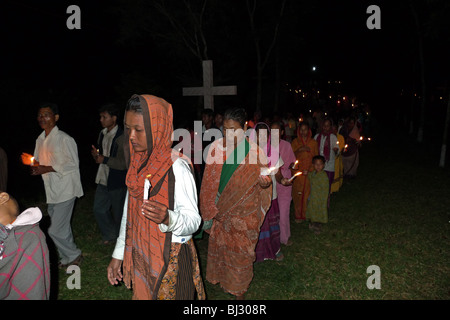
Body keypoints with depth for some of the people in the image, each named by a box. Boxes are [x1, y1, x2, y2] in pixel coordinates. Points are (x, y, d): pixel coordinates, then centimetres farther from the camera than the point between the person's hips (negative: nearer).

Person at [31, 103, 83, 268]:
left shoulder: (64, 139, -13)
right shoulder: (40, 140, 12)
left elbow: (72, 164, -15)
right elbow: (39, 162, 20)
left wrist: (47, 168, -20)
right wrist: (35, 168, -3)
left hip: (65, 191, -8)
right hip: (51, 191, 8)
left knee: (56, 231, -7)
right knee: (62, 228, 17)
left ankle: (73, 256, 15)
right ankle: (68, 257, 33)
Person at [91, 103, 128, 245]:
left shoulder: (122, 137, -18)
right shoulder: (102, 134, 8)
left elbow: (125, 163, -20)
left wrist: (104, 159, -22)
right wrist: (96, 155, -4)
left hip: (117, 182, -7)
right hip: (103, 179, 8)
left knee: (118, 213, 8)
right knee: (99, 209, 14)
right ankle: (111, 234, 34)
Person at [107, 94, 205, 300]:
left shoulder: (176, 167, -19)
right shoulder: (137, 164, 3)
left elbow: (193, 220, -19)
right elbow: (129, 212, 11)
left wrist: (168, 219, -39)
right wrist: (118, 255, 13)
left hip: (170, 261, -6)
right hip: (140, 257, 6)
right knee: (142, 295, 18)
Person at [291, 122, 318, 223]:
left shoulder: (313, 142, 7)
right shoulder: (295, 142, 6)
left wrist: (311, 168, -5)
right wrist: (299, 150, -18)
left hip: (309, 172, 0)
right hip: (297, 172, 0)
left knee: (308, 193, -2)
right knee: (298, 194, -2)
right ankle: (298, 216, 10)